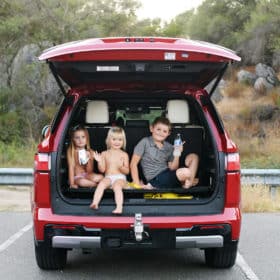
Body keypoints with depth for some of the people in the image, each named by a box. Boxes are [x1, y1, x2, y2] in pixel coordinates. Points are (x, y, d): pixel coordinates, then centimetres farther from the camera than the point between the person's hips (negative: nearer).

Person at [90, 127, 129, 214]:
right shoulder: (105, 154, 12)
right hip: (108, 177, 2)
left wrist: (121, 167, -16)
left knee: (117, 186, -34)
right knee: (101, 184, -30)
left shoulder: (124, 155, 8)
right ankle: (95, 203, -44)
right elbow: (102, 170, 7)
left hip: (120, 177, -2)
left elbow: (127, 171, 4)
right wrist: (99, 161, -10)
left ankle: (119, 208, -50)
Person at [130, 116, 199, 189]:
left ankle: (188, 183, -12)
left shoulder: (169, 147, 12)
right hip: (156, 180, -7)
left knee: (193, 156, 3)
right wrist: (137, 184, -11)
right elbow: (133, 164, -4)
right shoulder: (145, 142, -3)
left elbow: (172, 169, 6)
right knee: (185, 172, -29)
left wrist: (177, 155, -9)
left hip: (168, 175, 7)